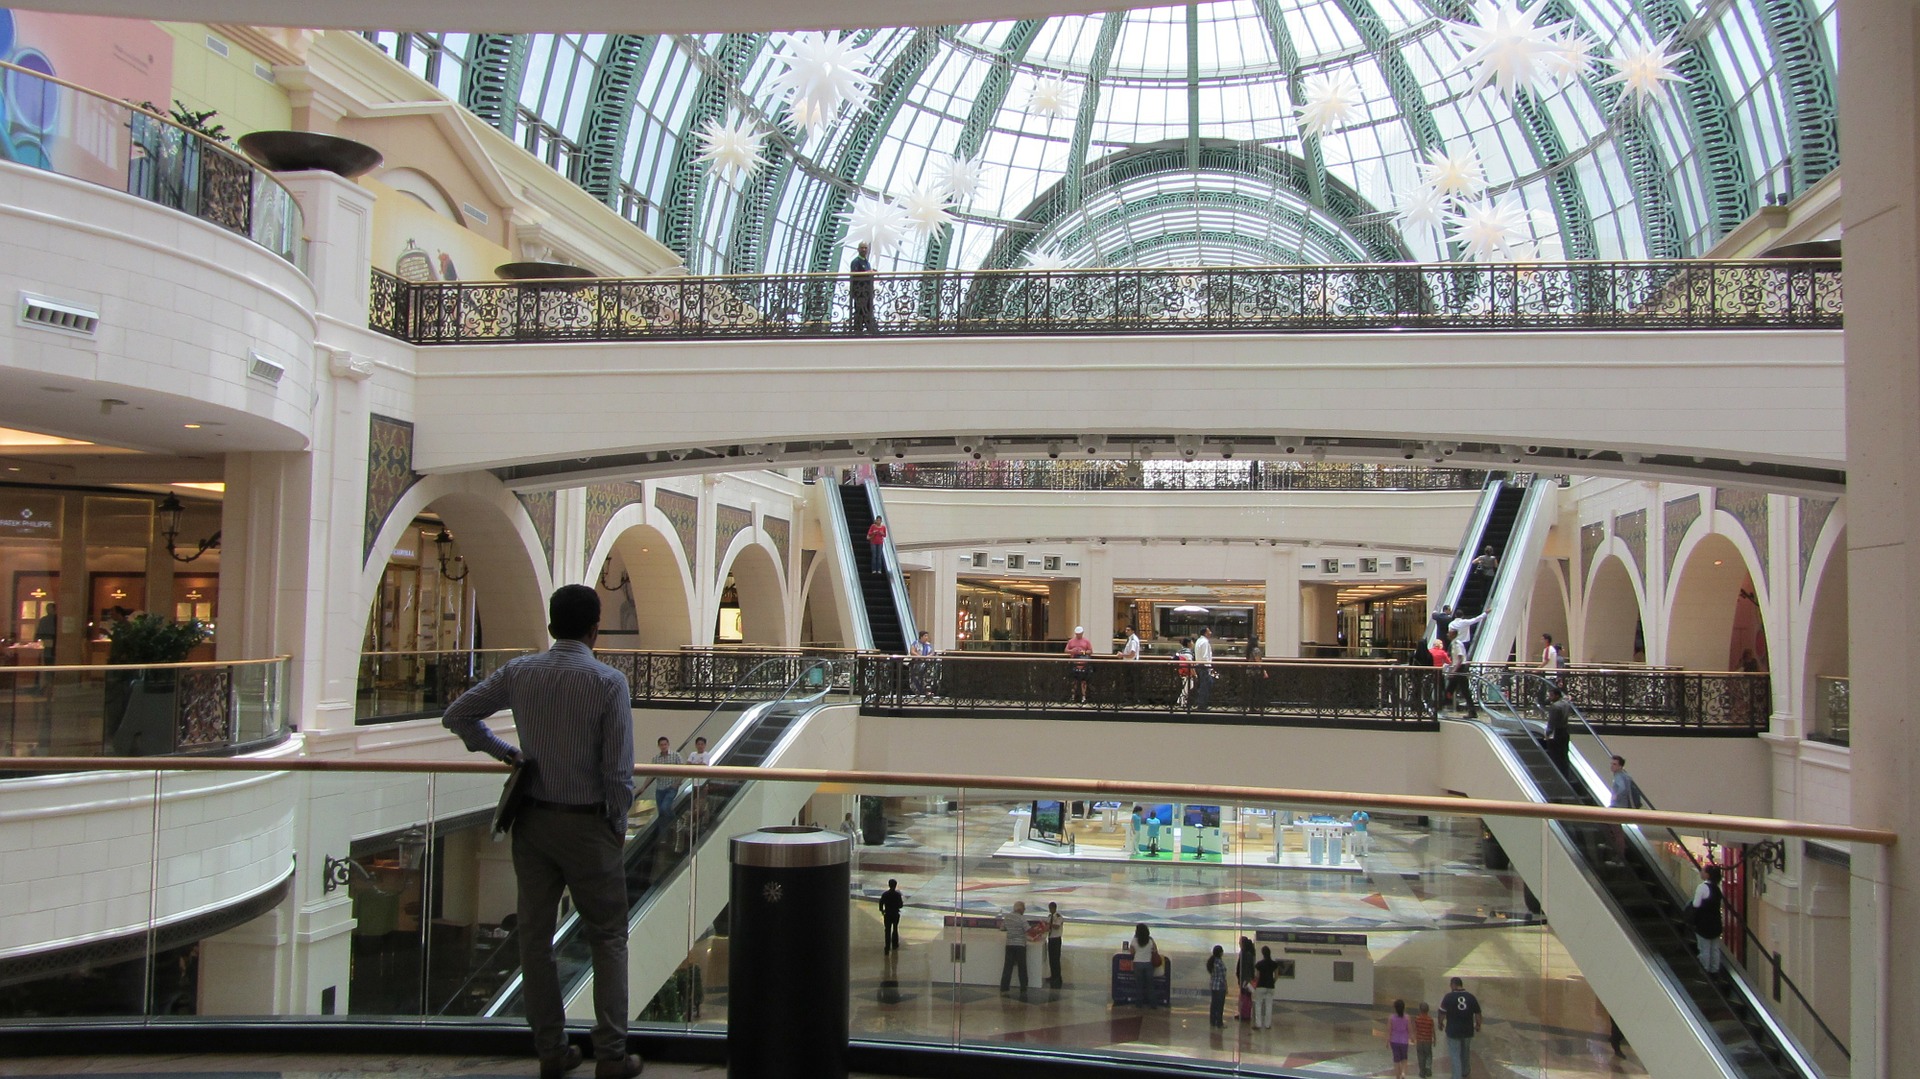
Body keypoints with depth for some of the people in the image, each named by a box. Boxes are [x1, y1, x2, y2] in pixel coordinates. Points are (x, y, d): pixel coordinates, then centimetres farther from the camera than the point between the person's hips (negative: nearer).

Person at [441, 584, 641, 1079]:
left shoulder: (519, 673, -2)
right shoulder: (608, 682, -15)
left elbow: (456, 715, 6)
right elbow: (618, 769, -16)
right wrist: (618, 824, 0)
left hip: (532, 819, 4)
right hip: (586, 823, -4)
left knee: (535, 935, 13)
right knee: (607, 939, 8)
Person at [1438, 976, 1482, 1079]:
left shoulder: (1448, 997, -13)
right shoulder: (1471, 997, -3)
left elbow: (1442, 1013, -11)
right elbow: (1477, 1014, 2)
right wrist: (1478, 1025, 18)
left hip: (1453, 1031, -4)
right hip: (1468, 1031, 4)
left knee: (1455, 1055, 4)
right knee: (1466, 1052, 24)